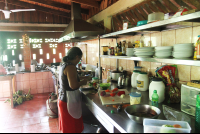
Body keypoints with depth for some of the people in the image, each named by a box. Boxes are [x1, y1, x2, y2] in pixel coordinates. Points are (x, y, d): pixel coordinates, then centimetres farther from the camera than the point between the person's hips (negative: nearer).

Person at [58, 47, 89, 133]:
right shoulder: (71, 67, -21)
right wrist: (82, 82, -12)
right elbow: (73, 85, -28)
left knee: (66, 126, 23)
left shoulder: (63, 65, 9)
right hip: (69, 101, -10)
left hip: (63, 98, 10)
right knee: (71, 128, 5)